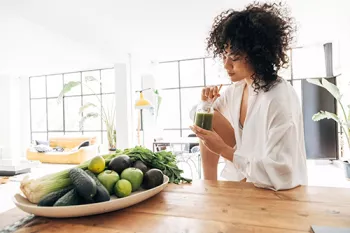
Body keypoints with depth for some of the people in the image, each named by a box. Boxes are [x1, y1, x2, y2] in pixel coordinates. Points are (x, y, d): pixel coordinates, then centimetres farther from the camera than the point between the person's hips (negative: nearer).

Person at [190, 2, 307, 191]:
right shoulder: (236, 89, -5)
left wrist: (223, 150, -30)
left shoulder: (280, 99, -29)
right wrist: (206, 101, -16)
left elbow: (281, 175, -31)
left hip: (279, 192, -6)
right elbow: (196, 114, 7)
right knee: (208, 117, -8)